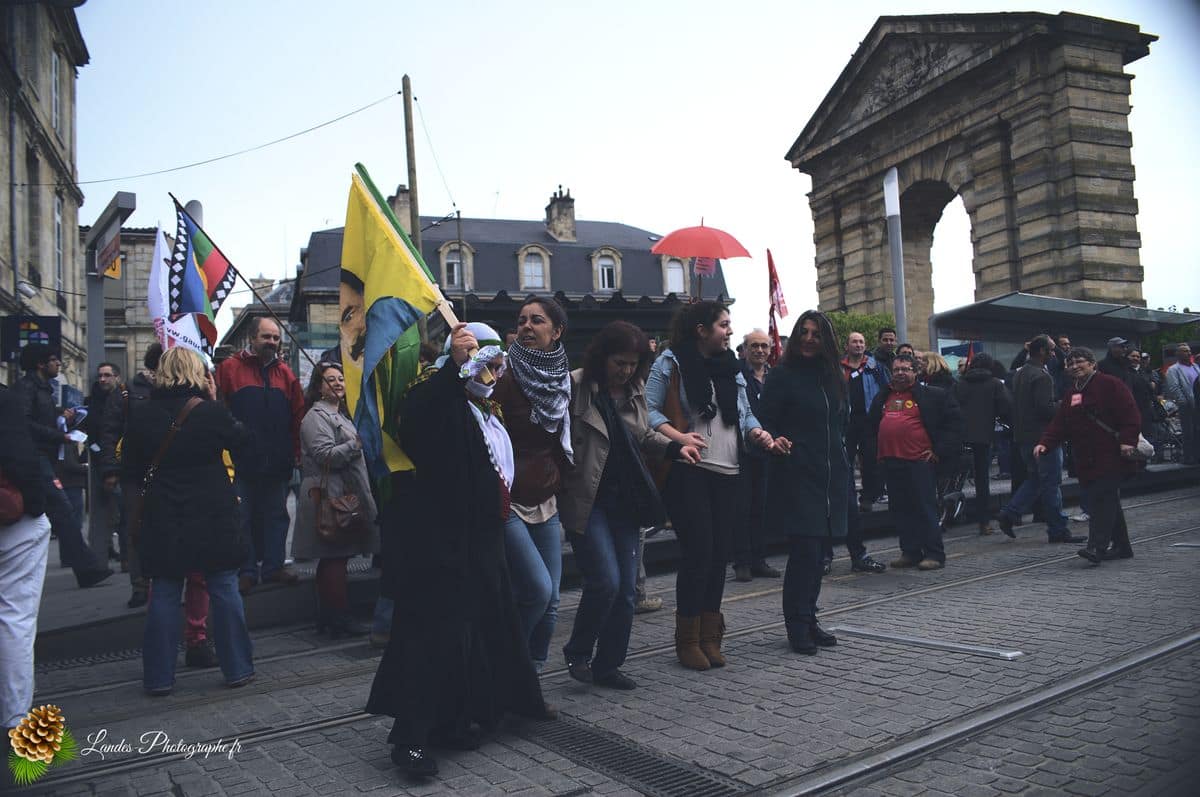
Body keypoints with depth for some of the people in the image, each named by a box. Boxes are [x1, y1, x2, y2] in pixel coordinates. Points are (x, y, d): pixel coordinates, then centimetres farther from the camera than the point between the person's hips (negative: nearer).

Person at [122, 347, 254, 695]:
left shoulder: (140, 414, -2)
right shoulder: (211, 411, -11)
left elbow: (129, 469, 5)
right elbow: (240, 438, 7)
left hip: (162, 520, 2)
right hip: (214, 518, -2)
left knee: (164, 594, 11)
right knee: (225, 590, 7)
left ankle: (159, 677, 15)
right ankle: (237, 669, 14)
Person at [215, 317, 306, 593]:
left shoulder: (285, 373, 9)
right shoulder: (230, 368, -2)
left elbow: (298, 415, 7)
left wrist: (297, 451, 2)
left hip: (278, 462, 4)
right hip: (243, 460, -4)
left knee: (276, 516, 12)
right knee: (244, 518, 5)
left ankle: (273, 565, 23)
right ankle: (246, 571, 14)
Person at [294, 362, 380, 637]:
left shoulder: (340, 413, 22)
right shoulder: (317, 416, -10)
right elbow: (325, 455, -21)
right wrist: (357, 444, -21)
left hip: (344, 494, 11)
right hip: (330, 495, -11)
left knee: (331, 558, 13)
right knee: (336, 556, -8)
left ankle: (326, 616, 19)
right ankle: (340, 618, -4)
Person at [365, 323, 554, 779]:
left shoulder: (490, 411, 17)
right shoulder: (441, 401, -12)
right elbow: (415, 420, -37)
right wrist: (455, 365, -45)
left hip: (482, 540, 9)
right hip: (444, 541, -9)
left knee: (483, 629, 13)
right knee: (437, 635, -9)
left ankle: (451, 722, 26)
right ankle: (411, 738, 0)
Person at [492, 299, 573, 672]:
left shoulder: (563, 379, 9)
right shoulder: (504, 376, -9)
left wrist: (558, 482, 13)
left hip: (545, 503, 6)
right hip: (507, 501, -6)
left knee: (550, 599, 5)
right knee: (538, 589, -14)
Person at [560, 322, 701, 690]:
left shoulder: (634, 391, 11)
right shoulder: (574, 386, -10)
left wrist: (675, 448, 8)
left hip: (623, 500, 7)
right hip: (586, 500, -6)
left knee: (625, 587, 7)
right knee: (605, 580, -12)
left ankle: (608, 666, 22)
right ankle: (578, 652, 13)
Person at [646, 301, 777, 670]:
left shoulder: (730, 367, 16)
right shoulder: (671, 362, -2)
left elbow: (744, 414, 17)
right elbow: (650, 410, -7)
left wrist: (757, 433, -4)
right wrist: (679, 437, -22)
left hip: (726, 473, 6)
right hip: (688, 472, -6)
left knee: (720, 553, 7)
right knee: (699, 551, -8)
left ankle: (710, 637, 20)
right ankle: (688, 640, 7)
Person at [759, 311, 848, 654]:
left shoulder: (833, 376, 13)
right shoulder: (782, 375, -4)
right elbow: (767, 421, -8)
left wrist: (843, 468, 17)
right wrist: (774, 440, -29)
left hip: (830, 477, 6)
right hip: (796, 476, -6)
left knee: (818, 550, 10)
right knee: (805, 549, -7)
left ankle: (808, 621, 21)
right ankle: (797, 626, 4)